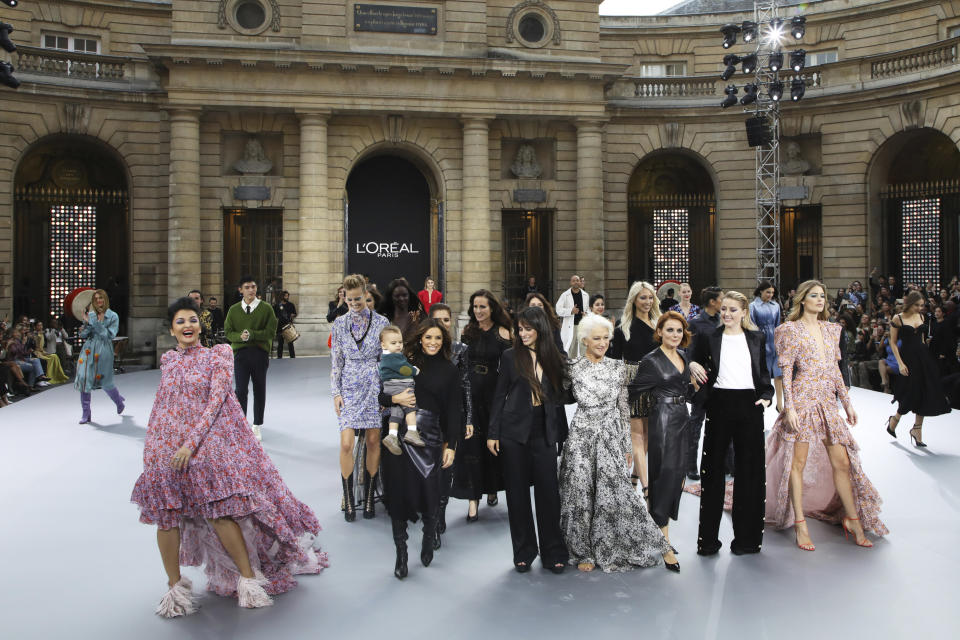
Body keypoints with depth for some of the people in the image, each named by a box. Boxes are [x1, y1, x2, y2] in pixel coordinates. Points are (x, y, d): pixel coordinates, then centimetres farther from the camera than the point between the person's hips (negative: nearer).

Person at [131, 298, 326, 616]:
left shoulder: (218, 354, 1)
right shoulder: (168, 361, 14)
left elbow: (216, 399, -9)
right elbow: (159, 406, 19)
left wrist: (191, 443, -18)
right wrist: (149, 447, 13)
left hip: (208, 443, -4)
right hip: (167, 449, 4)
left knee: (219, 512, -9)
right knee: (167, 517, 1)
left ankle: (248, 577, 4)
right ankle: (175, 585, 16)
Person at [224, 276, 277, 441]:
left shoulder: (266, 308, 2)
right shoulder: (234, 310, 8)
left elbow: (271, 331, -5)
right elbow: (228, 331, 6)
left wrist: (252, 334, -17)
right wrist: (239, 336, -15)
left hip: (260, 352, 0)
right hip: (240, 353, 0)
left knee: (259, 390, 8)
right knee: (241, 390, -8)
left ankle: (257, 426, 21)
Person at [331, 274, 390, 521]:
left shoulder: (381, 322, 0)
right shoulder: (340, 324, 5)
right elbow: (336, 361, 7)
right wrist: (336, 392, 1)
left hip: (374, 386, 0)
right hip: (349, 387, 1)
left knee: (373, 441, 3)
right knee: (346, 444, -8)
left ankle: (369, 498, 16)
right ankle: (348, 502, 5)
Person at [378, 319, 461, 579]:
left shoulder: (449, 370, 8)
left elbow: (453, 410, 7)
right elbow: (377, 394, 8)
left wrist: (451, 445, 2)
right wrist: (394, 398, -11)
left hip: (431, 438, 0)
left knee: (430, 489, -5)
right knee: (399, 490, 2)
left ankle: (429, 537, 28)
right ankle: (401, 554, 17)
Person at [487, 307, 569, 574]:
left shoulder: (555, 359, 6)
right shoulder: (510, 356, 1)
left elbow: (558, 398, 11)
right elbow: (500, 396, 2)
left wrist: (563, 434, 7)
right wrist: (492, 433, -3)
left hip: (544, 432, 1)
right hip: (514, 431, -1)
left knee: (549, 490, 1)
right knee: (518, 492, 6)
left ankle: (553, 552, 14)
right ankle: (524, 552, 18)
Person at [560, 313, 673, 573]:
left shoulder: (618, 368, 4)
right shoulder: (572, 369, -2)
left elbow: (624, 407, 8)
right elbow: (563, 400, 6)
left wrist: (627, 443, 8)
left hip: (610, 436, 1)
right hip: (581, 437, -1)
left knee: (614, 491, -6)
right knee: (580, 493, 3)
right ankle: (583, 551, 19)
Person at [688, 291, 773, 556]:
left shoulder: (757, 338, 10)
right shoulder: (710, 338, 6)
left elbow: (764, 372, 15)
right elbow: (695, 358, 13)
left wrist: (766, 395, -1)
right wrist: (693, 365, -9)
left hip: (749, 405, 1)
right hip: (719, 404, -1)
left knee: (749, 469, 5)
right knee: (713, 468, 3)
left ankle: (746, 536, 16)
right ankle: (708, 538, 12)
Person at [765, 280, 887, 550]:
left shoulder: (831, 330, 14)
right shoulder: (791, 330, -4)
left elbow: (835, 369, 18)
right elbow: (786, 372, -8)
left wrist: (847, 402, 14)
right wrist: (789, 407, -15)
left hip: (828, 403, 6)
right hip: (802, 401, -6)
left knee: (842, 462, 6)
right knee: (798, 462, 0)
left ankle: (853, 519, 18)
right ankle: (800, 524, 6)